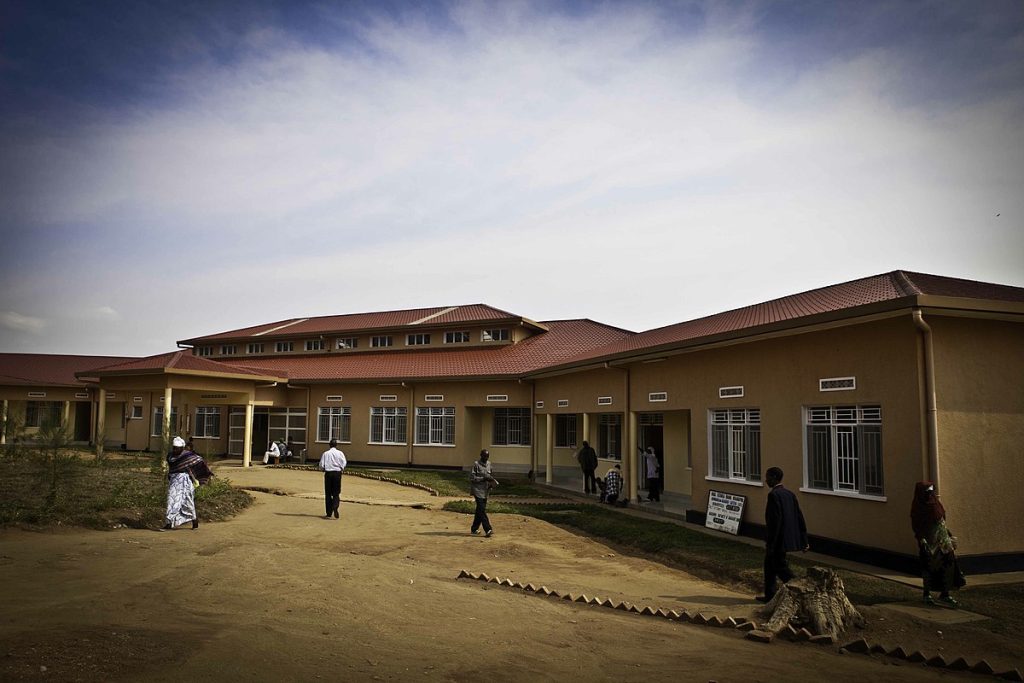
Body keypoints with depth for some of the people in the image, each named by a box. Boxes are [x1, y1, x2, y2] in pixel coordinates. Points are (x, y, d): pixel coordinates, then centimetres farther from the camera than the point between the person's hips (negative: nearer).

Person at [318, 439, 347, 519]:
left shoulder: (325, 453, 0)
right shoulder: (340, 453, 0)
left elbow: (321, 465, -3)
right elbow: (344, 463, -7)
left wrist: (318, 467, 18)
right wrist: (342, 469, 11)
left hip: (328, 473, 0)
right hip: (337, 473, 0)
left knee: (328, 493, 8)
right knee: (336, 493, 7)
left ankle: (329, 513, 10)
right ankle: (335, 506, -22)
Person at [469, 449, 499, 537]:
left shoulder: (488, 464, 11)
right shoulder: (476, 464, -10)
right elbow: (472, 478, -14)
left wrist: (491, 483, 2)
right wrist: (484, 478, -20)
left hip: (485, 491, 7)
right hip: (477, 490, -7)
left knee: (480, 510, 11)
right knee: (482, 510, -12)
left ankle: (474, 529, 23)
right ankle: (488, 530, -18)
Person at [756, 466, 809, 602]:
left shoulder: (773, 494, -18)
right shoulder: (789, 493, 8)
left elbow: (775, 520, -23)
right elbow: (799, 517, 9)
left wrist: (770, 543, -18)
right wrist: (804, 540, 14)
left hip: (778, 540, -9)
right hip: (787, 538, 9)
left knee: (781, 568, 0)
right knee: (769, 565, 18)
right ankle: (769, 595, 25)